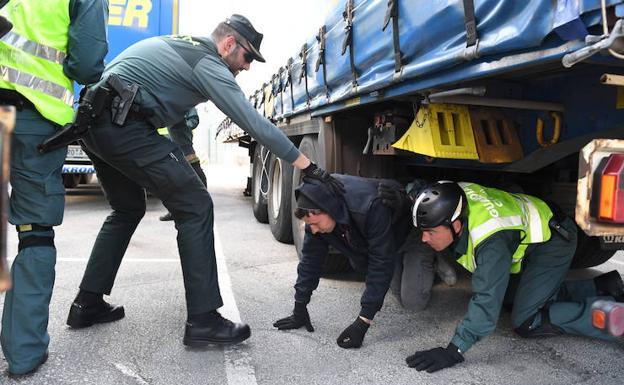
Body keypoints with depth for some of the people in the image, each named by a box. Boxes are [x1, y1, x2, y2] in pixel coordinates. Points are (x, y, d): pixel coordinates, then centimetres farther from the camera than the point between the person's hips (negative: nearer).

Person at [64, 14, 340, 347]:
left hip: (94, 123, 10)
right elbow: (256, 124, -11)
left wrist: (186, 158, 29)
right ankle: (203, 320, -5)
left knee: (127, 210, 23)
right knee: (195, 208, -6)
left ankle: (88, 304, 27)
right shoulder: (207, 63, -5)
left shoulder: (179, 45, 23)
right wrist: (310, 168, -9)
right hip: (124, 127, -10)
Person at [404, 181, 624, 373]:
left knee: (526, 322, -14)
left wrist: (454, 351, -45)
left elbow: (486, 301, -43)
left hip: (552, 239, -9)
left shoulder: (492, 243, -41)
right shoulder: (453, 195, -22)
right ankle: (602, 287, 20)